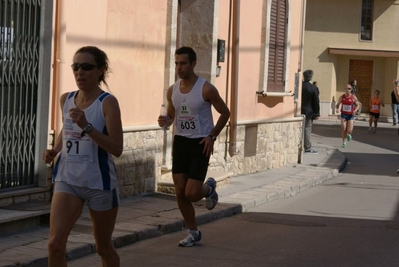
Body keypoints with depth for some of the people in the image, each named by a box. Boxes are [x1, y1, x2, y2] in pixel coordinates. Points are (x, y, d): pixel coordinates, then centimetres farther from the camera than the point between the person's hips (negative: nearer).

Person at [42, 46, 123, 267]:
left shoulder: (107, 102, -13)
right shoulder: (66, 99, 4)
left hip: (99, 183, -4)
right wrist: (54, 151, 5)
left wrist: (87, 126, -28)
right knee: (55, 244, -12)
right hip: (67, 180, 4)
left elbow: (117, 149, -19)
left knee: (103, 247, 13)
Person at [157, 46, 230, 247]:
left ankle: (209, 188, 26)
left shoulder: (206, 89, -14)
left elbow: (225, 113, -3)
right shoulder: (172, 91, 2)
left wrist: (212, 136, -11)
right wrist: (165, 121, -9)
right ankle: (194, 233, 19)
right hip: (180, 142, 5)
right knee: (180, 193, 2)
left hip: (200, 144, -5)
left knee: (191, 194, -10)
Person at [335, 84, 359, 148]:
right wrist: (337, 109, -15)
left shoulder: (353, 97, -9)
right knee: (343, 129, -5)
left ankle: (349, 134, 30)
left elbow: (357, 105, 5)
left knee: (349, 130, -9)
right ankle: (344, 143, 11)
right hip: (343, 115, 1)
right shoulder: (342, 97, -4)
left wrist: (355, 110, -15)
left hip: (350, 115, -1)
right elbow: (337, 105, 7)